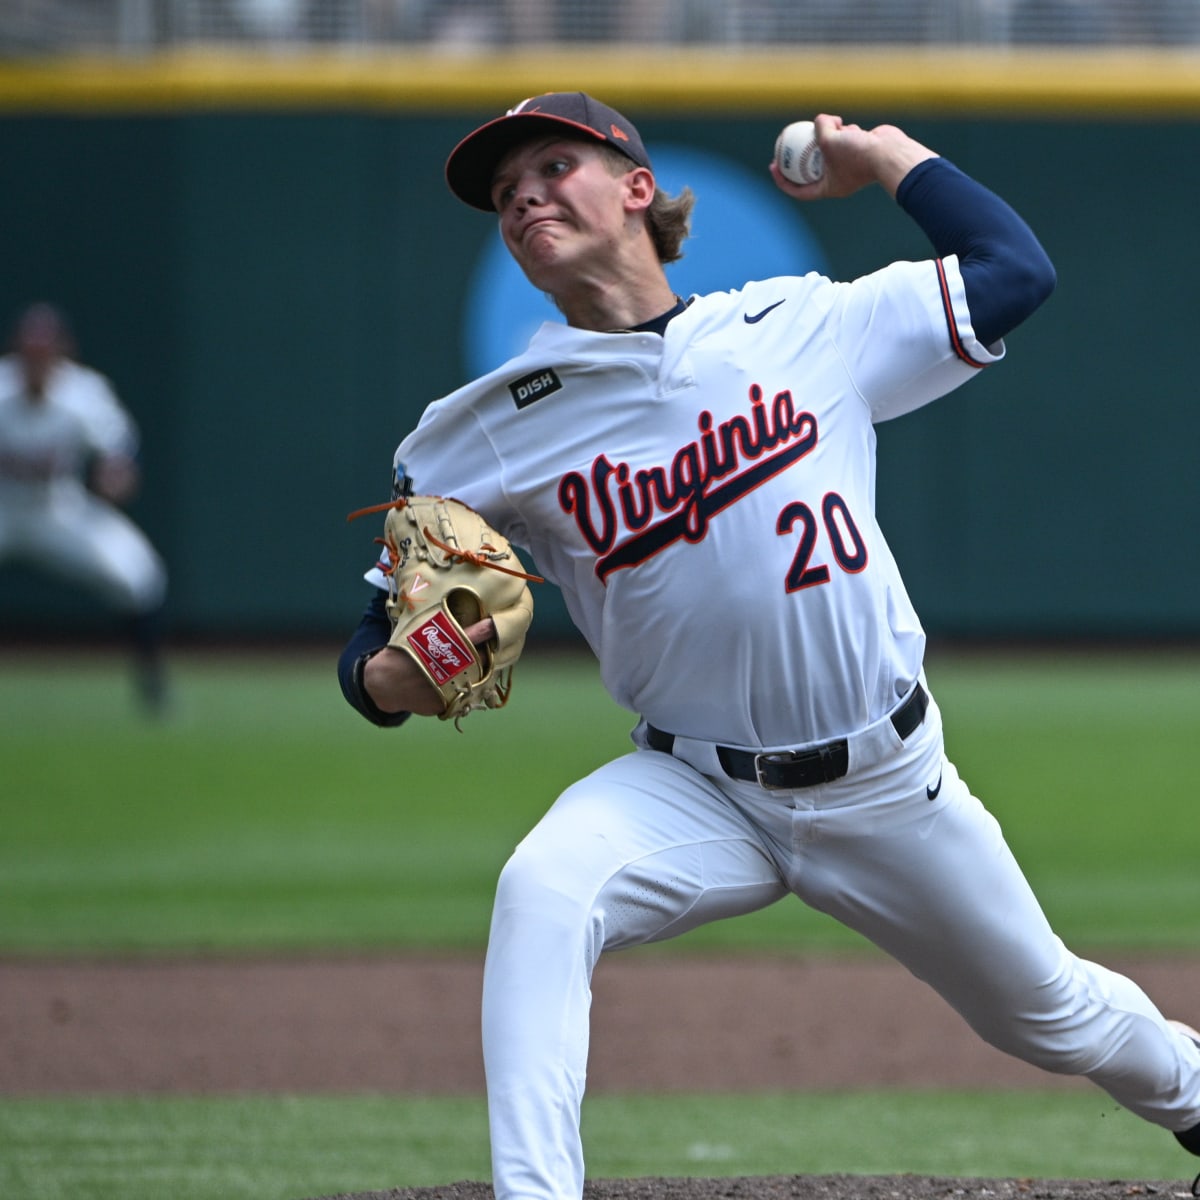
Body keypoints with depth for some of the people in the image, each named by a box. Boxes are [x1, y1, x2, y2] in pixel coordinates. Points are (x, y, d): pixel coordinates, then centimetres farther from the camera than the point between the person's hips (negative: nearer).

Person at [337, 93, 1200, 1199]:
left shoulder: (806, 326, -4)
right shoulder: (493, 437, -6)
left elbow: (1015, 269, 2)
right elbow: (381, 641, -4)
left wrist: (886, 155, 4)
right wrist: (384, 679, -27)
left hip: (888, 786, 1)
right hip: (697, 794, 0)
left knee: (1051, 1015, 17)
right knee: (540, 891, -32)